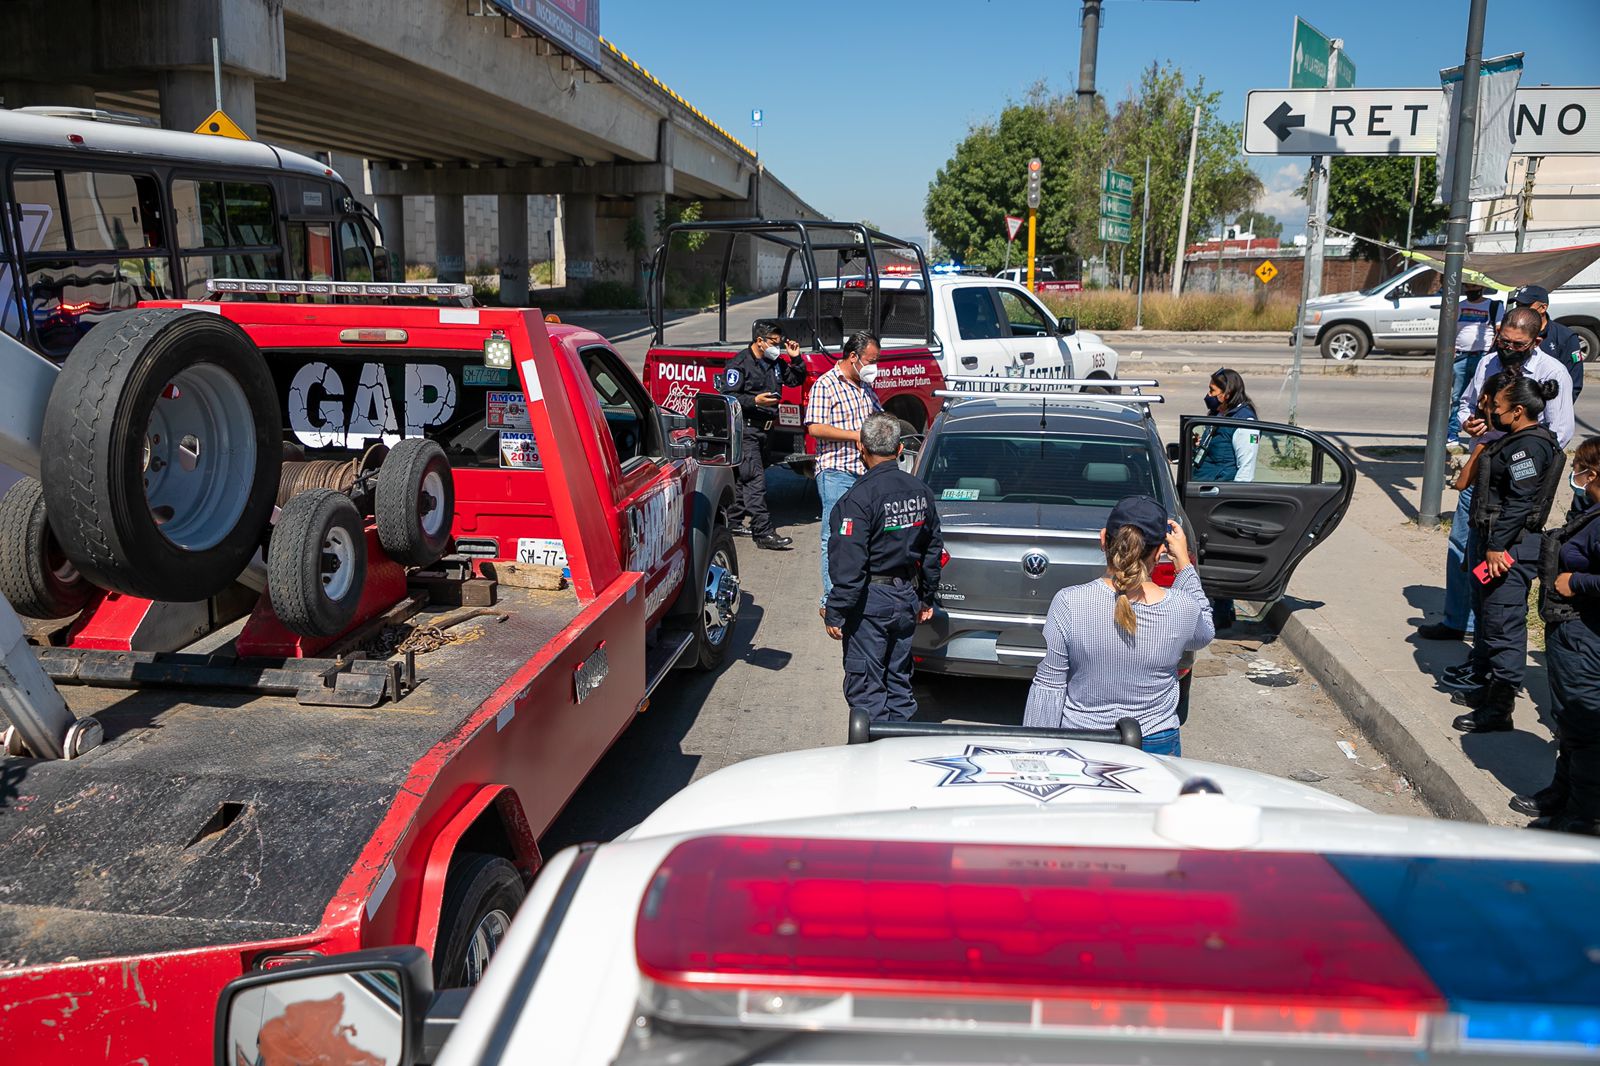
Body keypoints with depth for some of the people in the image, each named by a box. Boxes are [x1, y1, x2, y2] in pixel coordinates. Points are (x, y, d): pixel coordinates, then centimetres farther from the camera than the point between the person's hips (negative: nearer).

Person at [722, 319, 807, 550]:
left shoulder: (775, 362, 13)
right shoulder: (740, 363, -10)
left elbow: (796, 379, 21)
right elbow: (728, 397, -13)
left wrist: (796, 359, 4)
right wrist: (754, 401, -25)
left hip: (763, 429, 9)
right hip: (744, 429, -8)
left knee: (743, 478, 15)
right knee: (755, 479, -13)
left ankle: (733, 522, 25)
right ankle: (763, 533, -16)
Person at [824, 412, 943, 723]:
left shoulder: (859, 497, -19)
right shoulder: (920, 491, 4)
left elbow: (849, 565, -22)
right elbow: (933, 551, 13)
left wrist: (835, 613, -15)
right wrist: (926, 598, 22)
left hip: (871, 603, -7)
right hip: (907, 599, 7)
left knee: (865, 687, 2)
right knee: (899, 681, 18)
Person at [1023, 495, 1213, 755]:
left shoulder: (1068, 603, -18)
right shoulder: (1182, 608, -14)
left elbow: (1049, 685, -12)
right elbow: (1204, 633, 12)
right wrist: (1184, 563, 11)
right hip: (1156, 747, 2)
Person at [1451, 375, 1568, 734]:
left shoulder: (1529, 447, -18)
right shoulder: (1515, 440, 14)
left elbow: (1519, 502, -22)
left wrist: (1496, 546, -21)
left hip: (1510, 548, -11)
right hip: (1493, 542, 11)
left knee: (1503, 623, -7)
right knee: (1486, 615, 19)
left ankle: (1499, 708, -2)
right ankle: (1489, 687, 32)